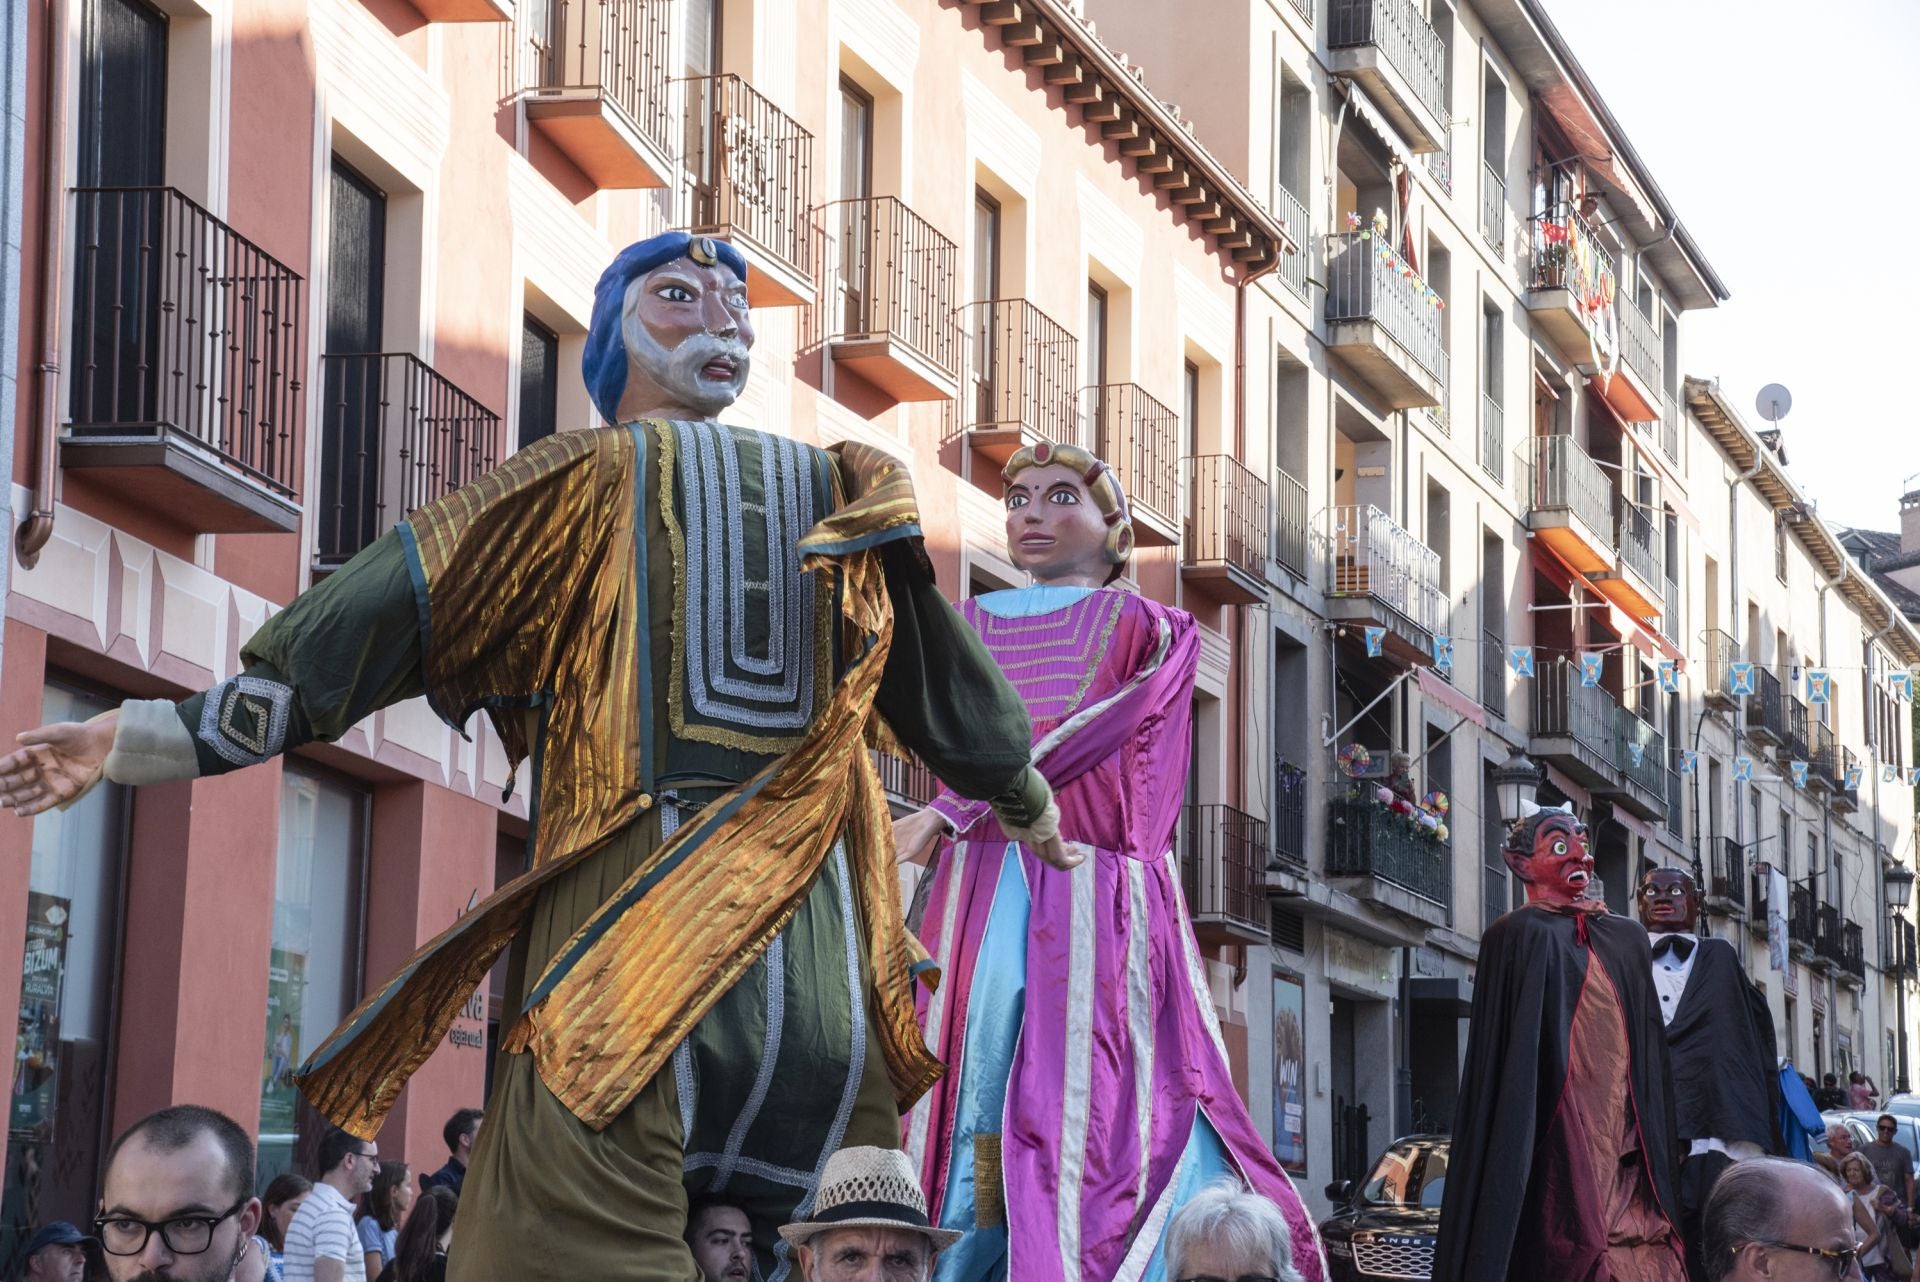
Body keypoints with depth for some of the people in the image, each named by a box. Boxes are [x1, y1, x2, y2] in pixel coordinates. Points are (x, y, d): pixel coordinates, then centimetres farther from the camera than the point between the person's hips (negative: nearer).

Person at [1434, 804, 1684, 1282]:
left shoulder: (1627, 938, 17)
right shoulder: (1521, 935, -1)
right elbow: (1517, 1053, -7)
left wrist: (1656, 1157, 13)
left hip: (1627, 1144, 6)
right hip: (1561, 1137, -6)